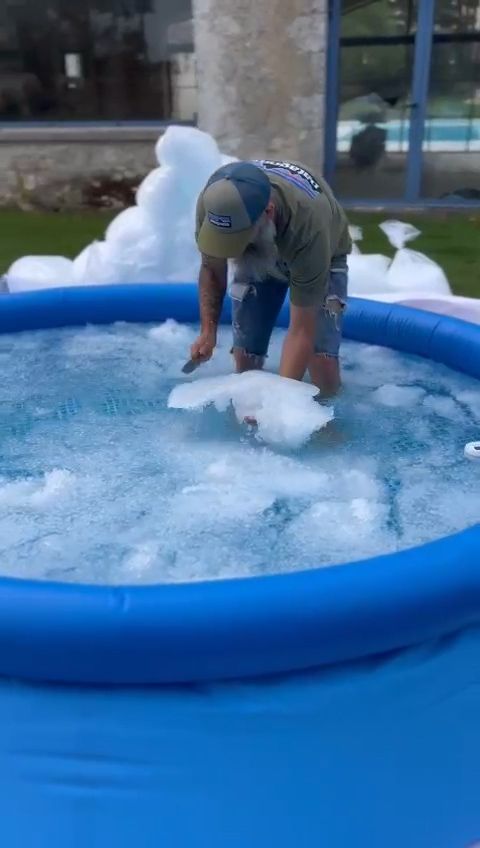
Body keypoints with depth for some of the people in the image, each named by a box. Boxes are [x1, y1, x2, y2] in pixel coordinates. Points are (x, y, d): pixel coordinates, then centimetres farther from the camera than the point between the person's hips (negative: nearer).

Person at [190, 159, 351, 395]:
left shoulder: (307, 226, -44)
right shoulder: (213, 202, -34)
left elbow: (302, 330, -39)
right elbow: (211, 270, -13)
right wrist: (208, 330, -25)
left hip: (320, 254, -3)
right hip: (255, 252, 3)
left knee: (324, 374, -17)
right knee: (245, 364, -7)